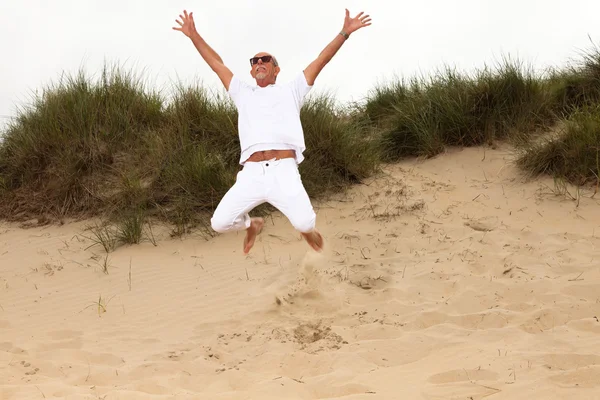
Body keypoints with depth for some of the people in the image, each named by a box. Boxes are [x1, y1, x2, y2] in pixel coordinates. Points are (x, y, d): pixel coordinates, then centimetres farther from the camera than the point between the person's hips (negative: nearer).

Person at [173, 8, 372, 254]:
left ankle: (306, 229, 17)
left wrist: (345, 32, 10)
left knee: (304, 223, -23)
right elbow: (217, 64, 29)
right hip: (251, 174, 3)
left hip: (284, 171, -2)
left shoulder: (290, 91, 23)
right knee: (219, 223, -11)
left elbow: (321, 60, 17)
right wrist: (194, 35, 24)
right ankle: (252, 225, 25)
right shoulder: (243, 94, 29)